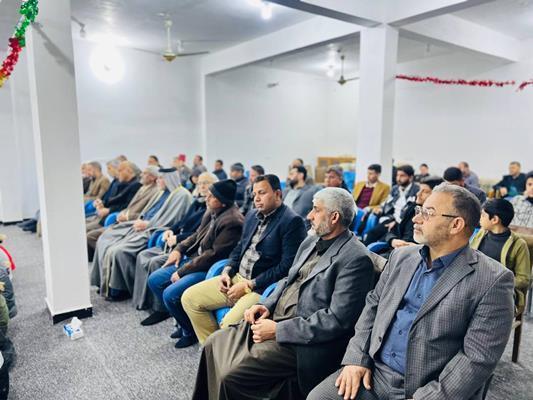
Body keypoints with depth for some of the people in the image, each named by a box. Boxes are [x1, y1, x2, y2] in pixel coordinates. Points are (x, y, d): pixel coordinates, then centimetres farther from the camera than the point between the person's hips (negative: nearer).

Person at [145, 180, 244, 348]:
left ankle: (190, 331, 8)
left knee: (170, 294, -20)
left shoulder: (232, 222, -24)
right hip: (195, 259, 10)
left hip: (211, 269, -10)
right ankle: (184, 321, 19)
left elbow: (213, 255, -24)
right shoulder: (212, 212, 4)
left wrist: (182, 271, -18)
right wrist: (179, 249, 3)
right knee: (154, 280, 6)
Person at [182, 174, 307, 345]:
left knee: (229, 324, -28)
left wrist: (249, 285, -16)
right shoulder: (252, 216, 13)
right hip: (237, 277, 8)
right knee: (189, 297, 2)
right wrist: (227, 271, 2)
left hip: (263, 286, -8)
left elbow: (287, 265, -18)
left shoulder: (292, 221, -12)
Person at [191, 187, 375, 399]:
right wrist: (266, 305, 0)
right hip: (274, 319, 8)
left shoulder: (356, 258, -16)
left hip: (302, 340, -8)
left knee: (232, 375, -18)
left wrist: (278, 330, -20)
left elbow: (337, 319, -21)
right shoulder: (310, 242, 10)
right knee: (214, 344, 4)